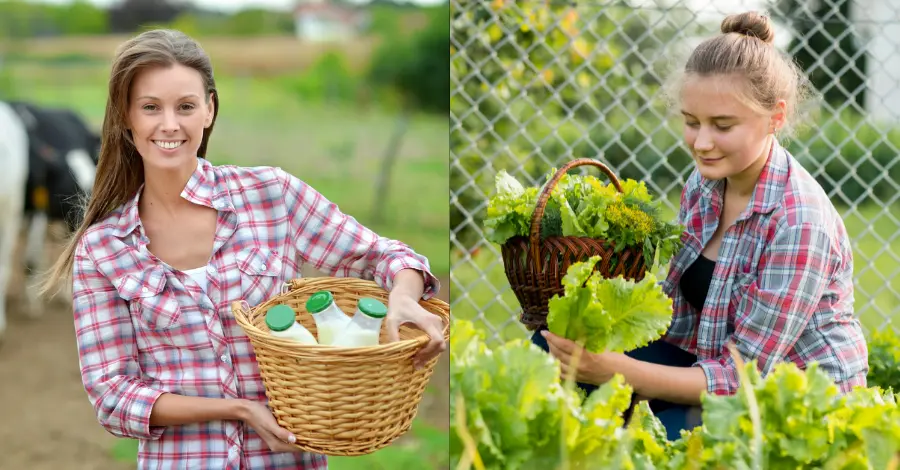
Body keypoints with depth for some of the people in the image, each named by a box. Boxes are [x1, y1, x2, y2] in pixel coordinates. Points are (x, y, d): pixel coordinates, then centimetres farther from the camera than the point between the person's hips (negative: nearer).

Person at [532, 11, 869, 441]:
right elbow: (678, 315, 2)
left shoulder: (800, 223, -23)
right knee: (556, 340, -7)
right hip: (712, 367, 7)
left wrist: (620, 372, -33)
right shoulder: (703, 185, -1)